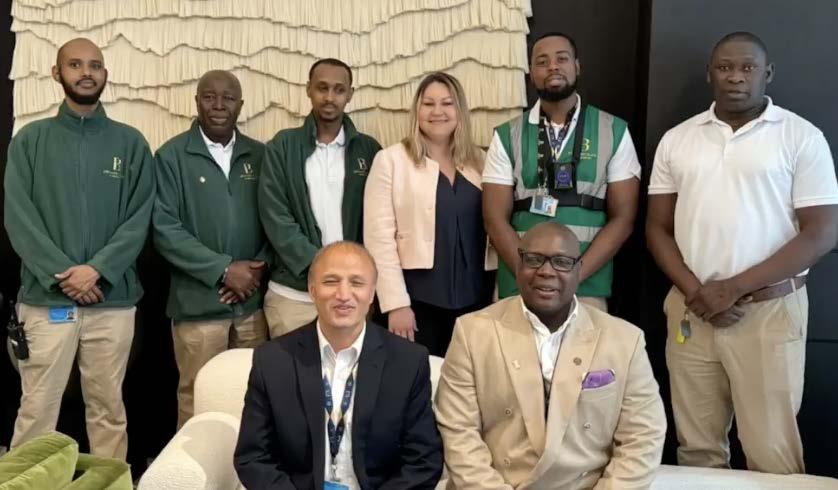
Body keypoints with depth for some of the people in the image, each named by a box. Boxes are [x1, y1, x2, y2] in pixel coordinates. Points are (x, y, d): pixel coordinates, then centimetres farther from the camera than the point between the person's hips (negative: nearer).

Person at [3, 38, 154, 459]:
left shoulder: (130, 143, 6)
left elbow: (139, 218, -1)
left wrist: (97, 269, -13)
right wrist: (61, 274, -12)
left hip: (113, 299, 1)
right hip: (46, 298, 0)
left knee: (108, 408, 8)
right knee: (36, 408, 2)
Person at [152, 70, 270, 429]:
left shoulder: (259, 155, 8)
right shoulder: (172, 156, -2)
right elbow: (165, 229, -8)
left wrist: (257, 269, -6)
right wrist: (223, 269, -14)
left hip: (253, 301, 3)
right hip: (198, 303, -3)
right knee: (197, 400, 4)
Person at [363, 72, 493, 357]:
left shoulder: (477, 161, 10)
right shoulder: (390, 160, -3)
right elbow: (379, 237, -8)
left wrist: (498, 291, 5)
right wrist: (396, 303, -13)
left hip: (474, 298, 4)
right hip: (418, 298, -4)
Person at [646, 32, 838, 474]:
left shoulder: (802, 137, -2)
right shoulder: (677, 139, 8)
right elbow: (658, 228, 8)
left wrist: (735, 288, -12)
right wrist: (696, 292, -7)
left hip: (770, 310, -3)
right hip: (689, 310, 3)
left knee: (770, 452, 2)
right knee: (696, 448, 11)